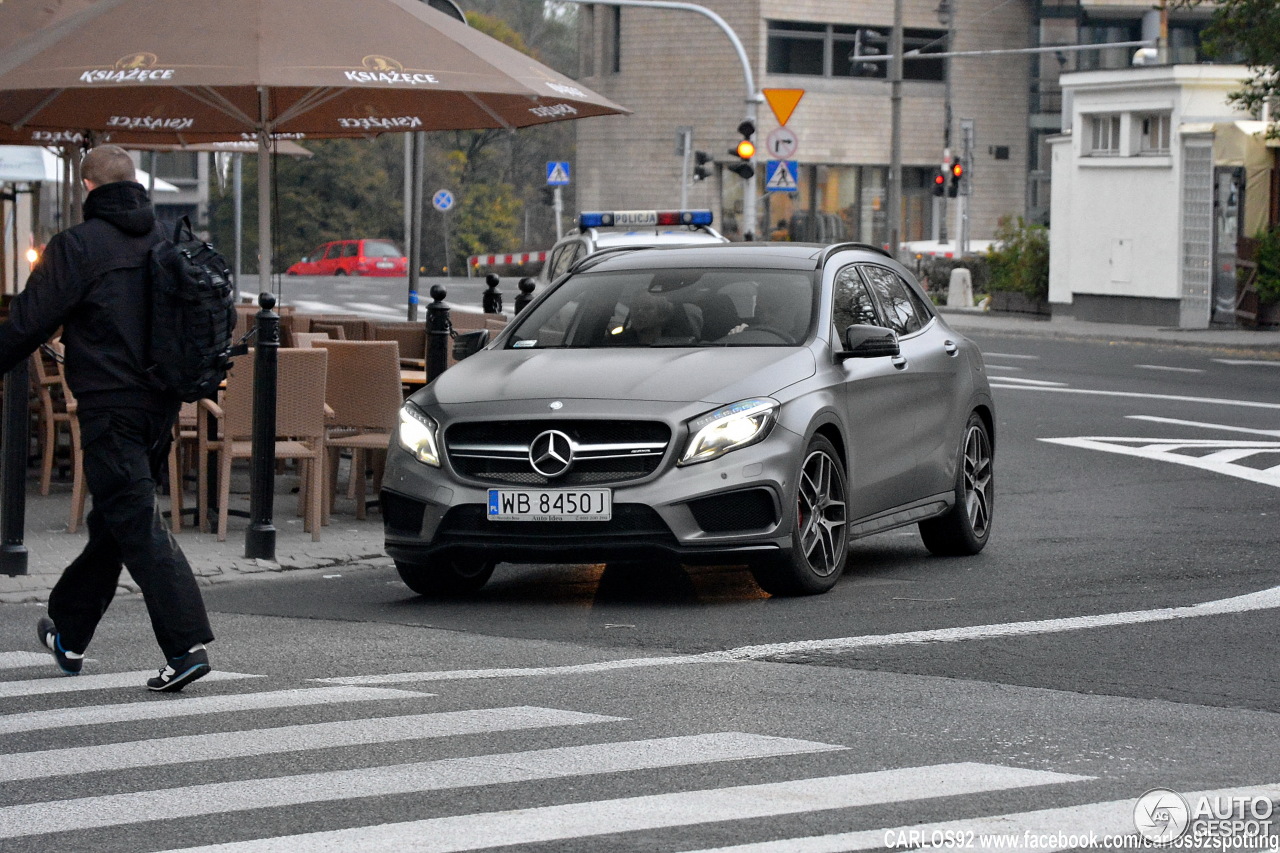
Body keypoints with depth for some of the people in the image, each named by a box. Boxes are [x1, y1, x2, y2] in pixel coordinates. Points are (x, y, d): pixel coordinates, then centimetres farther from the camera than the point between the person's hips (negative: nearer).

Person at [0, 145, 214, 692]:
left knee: (140, 528, -8)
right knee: (111, 525, 18)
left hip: (110, 410, -7)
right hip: (162, 406, 7)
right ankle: (69, 634, 33)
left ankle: (187, 645, -18)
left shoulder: (78, 246, -12)